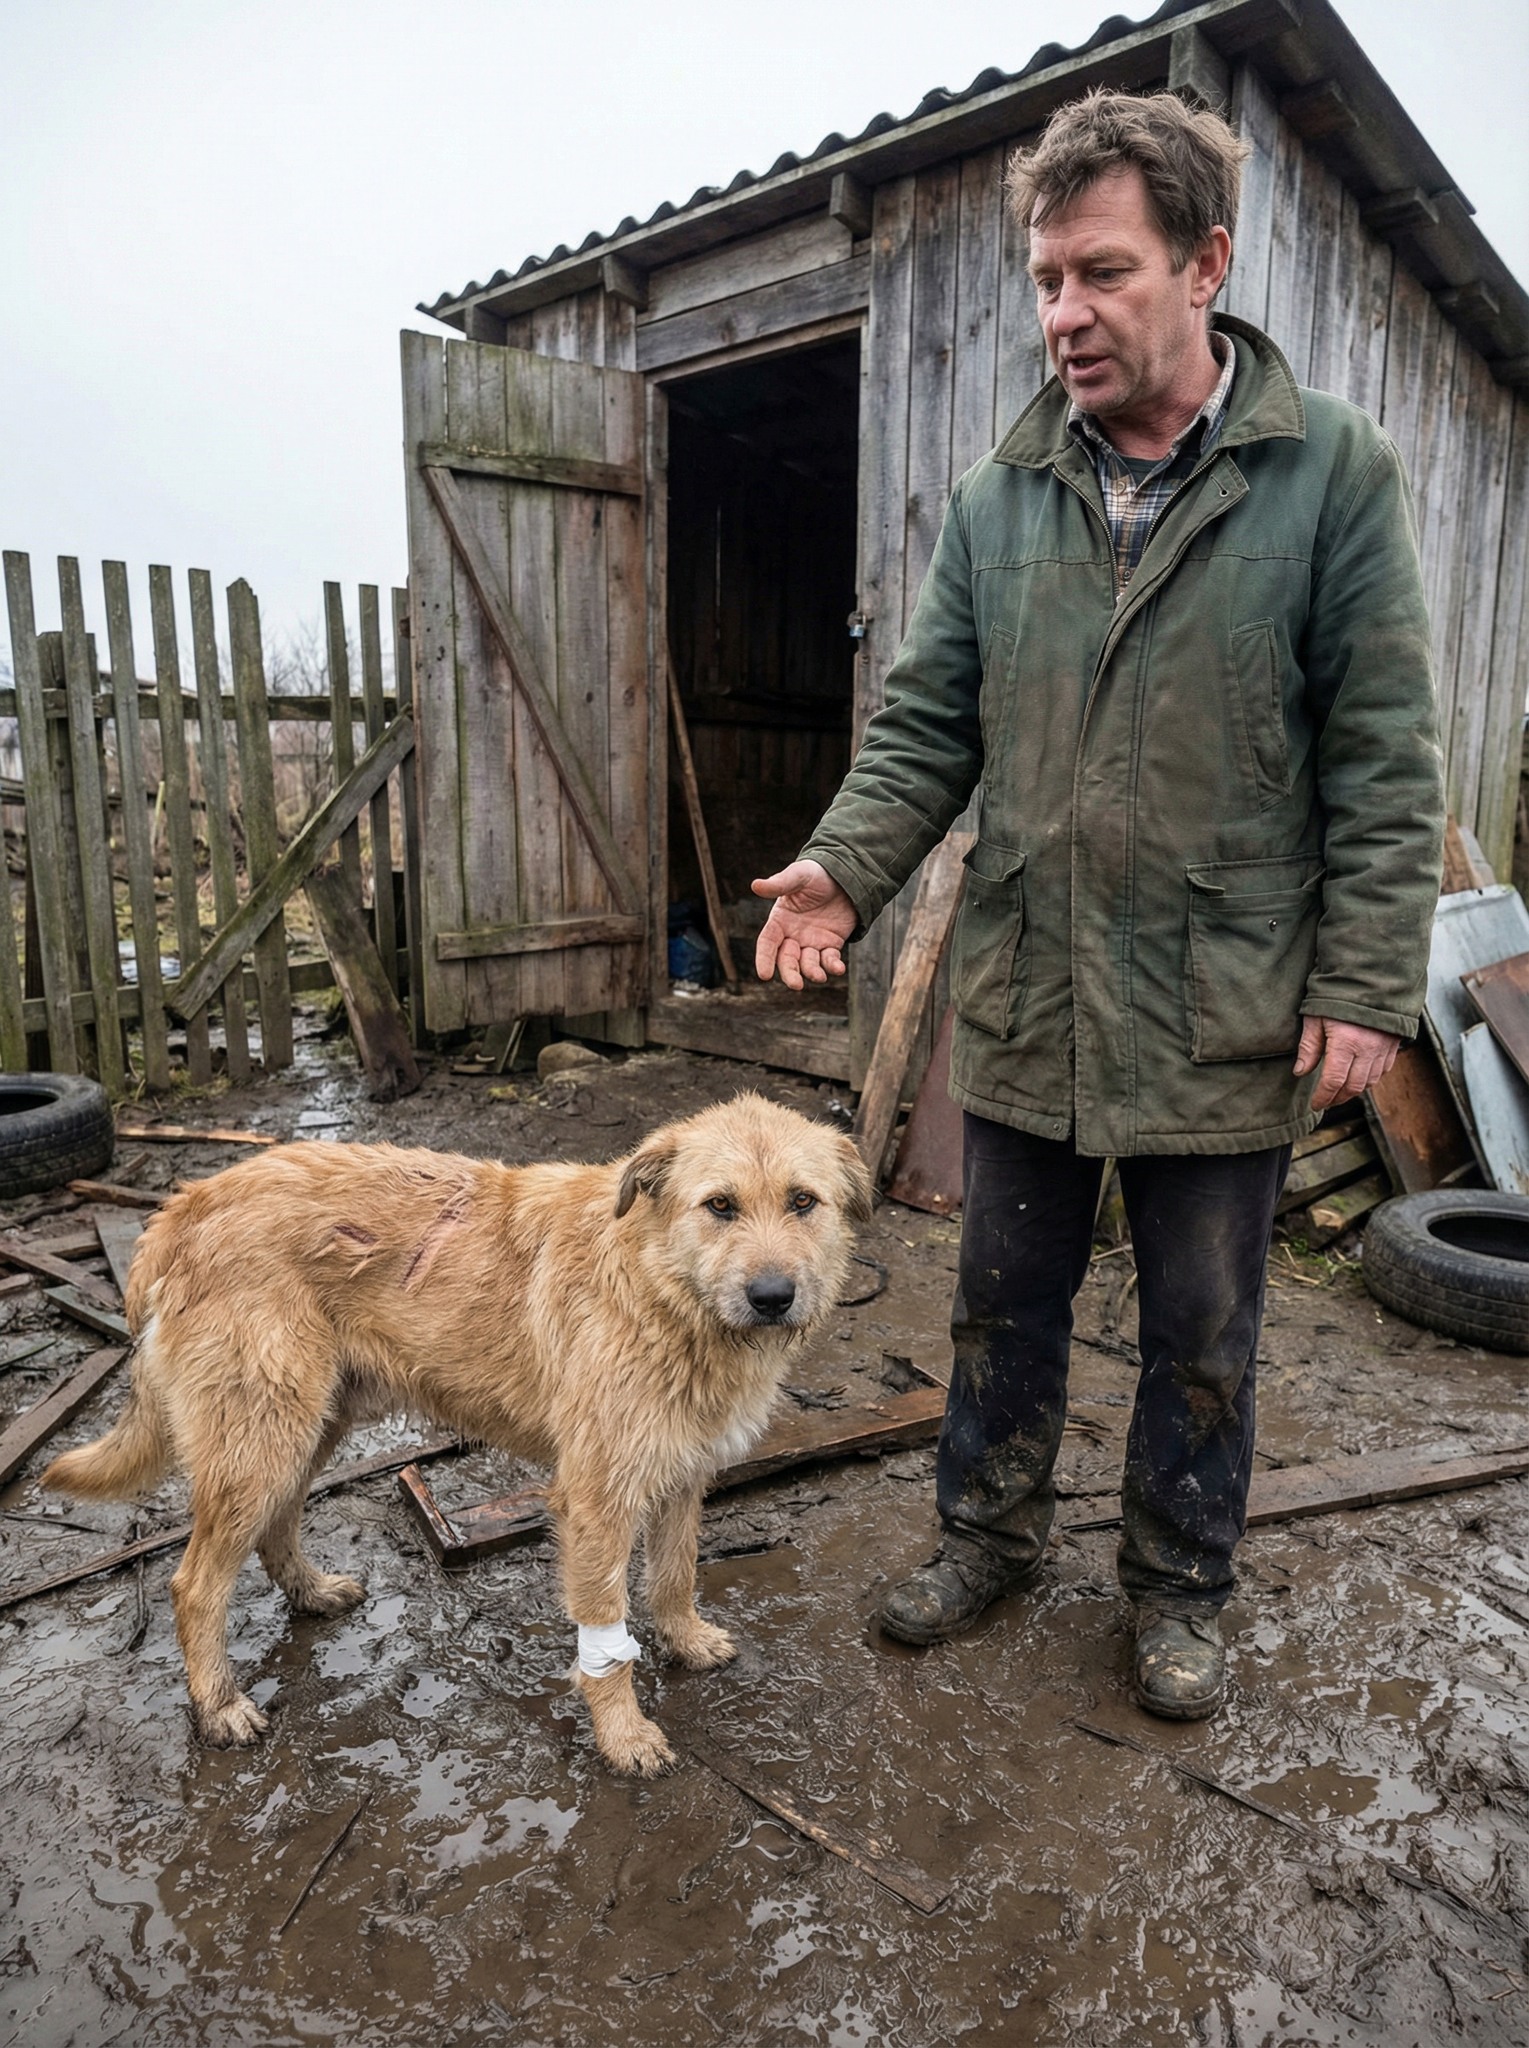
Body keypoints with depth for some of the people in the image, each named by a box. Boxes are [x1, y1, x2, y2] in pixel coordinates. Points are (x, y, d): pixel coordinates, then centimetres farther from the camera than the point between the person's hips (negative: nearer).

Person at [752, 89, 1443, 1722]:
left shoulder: (1334, 474, -4)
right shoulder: (998, 499, 5)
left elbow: (1381, 761, -6)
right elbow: (925, 727, 4)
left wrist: (1367, 984, -11)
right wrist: (845, 867, -13)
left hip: (1227, 1021, -2)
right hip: (1022, 1006, 3)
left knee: (1200, 1336, 14)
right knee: (1006, 1300, 17)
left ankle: (1179, 1586, 37)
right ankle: (989, 1534, 40)